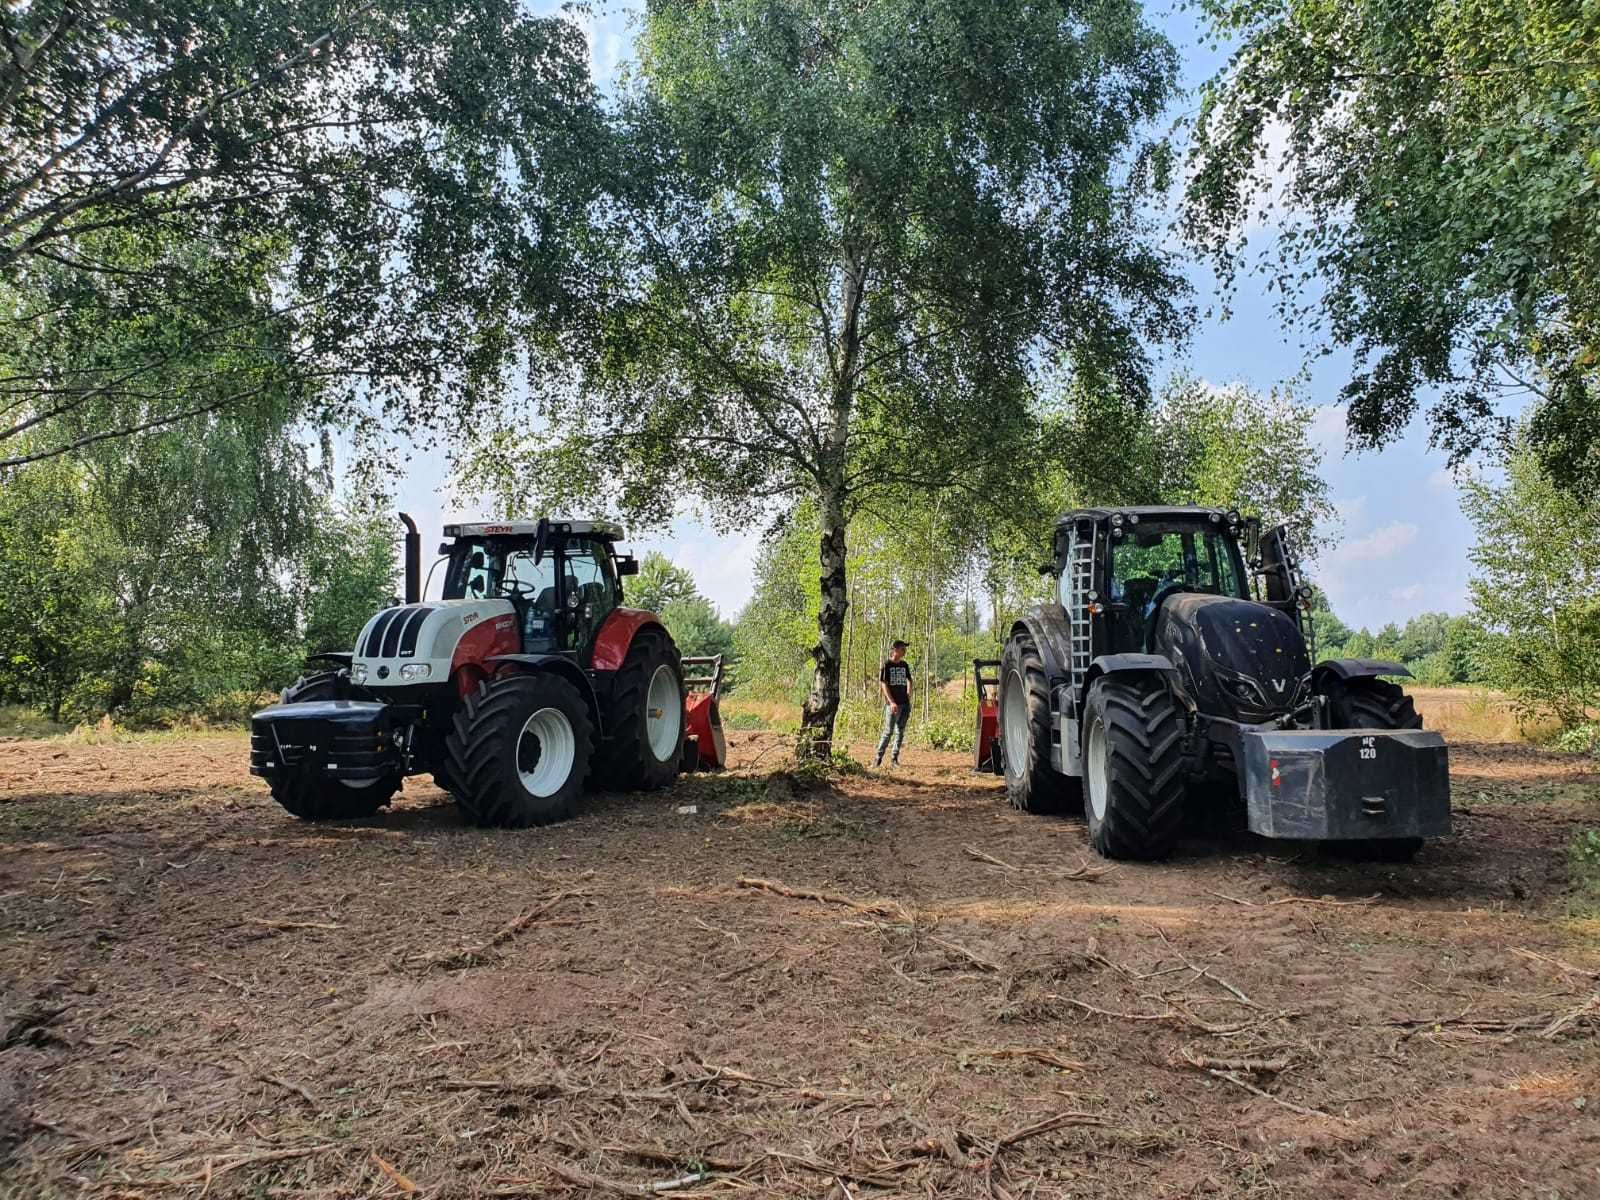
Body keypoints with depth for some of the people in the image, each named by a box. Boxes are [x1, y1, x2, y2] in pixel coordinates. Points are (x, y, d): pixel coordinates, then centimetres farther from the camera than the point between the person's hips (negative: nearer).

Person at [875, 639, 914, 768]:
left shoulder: (905, 665, 11)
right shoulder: (886, 665, -5)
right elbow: (883, 685, -9)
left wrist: (909, 699, 11)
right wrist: (891, 702, -17)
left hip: (904, 703, 5)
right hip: (892, 704, -5)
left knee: (900, 732, 6)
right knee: (888, 731, -8)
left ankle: (894, 759, 11)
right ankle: (879, 758, -2)